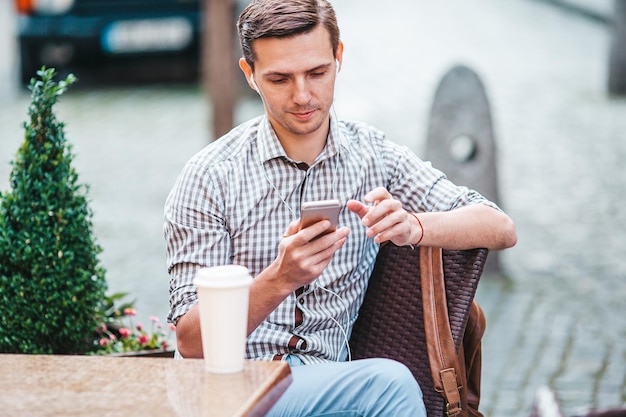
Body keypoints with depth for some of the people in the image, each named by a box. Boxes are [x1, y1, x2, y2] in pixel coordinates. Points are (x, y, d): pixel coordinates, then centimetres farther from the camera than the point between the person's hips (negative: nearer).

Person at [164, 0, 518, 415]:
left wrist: (412, 225, -21)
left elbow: (501, 229, 0)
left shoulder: (374, 156, 7)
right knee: (389, 382, -32)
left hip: (326, 379, 5)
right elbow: (191, 342, -8)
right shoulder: (210, 177, -5)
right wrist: (279, 280, -27)